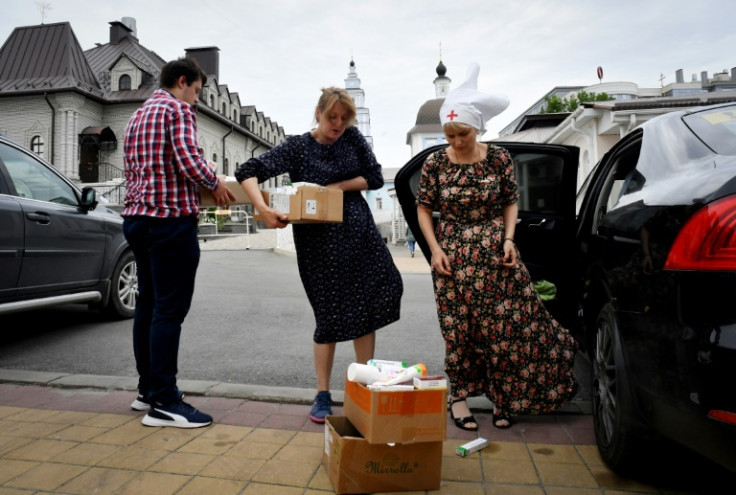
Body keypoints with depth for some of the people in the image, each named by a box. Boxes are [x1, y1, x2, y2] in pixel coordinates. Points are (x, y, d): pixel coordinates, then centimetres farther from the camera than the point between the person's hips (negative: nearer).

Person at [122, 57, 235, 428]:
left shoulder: (137, 116, 23)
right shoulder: (178, 109, -5)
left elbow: (131, 169, 23)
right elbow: (189, 160, -20)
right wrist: (215, 184, -3)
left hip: (137, 217, 10)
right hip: (170, 219, -10)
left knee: (147, 304, 13)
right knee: (170, 310, -7)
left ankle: (147, 390, 22)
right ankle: (163, 403, -2)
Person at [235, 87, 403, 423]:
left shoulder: (353, 139, 7)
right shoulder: (298, 147, -4)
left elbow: (374, 177, 6)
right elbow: (248, 172, -10)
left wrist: (337, 187, -7)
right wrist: (263, 210, -26)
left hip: (358, 232, 4)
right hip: (318, 240, -3)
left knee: (365, 309, 4)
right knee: (330, 316, 1)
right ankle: (322, 396, 17)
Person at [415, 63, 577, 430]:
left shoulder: (499, 158, -1)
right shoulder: (434, 163, -3)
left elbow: (510, 202, 8)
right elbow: (423, 208, 3)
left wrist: (509, 239, -6)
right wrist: (435, 249, -7)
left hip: (495, 252, 1)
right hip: (453, 256, 0)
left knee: (508, 323, 1)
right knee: (458, 327, 4)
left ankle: (503, 397, 20)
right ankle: (459, 395, 21)